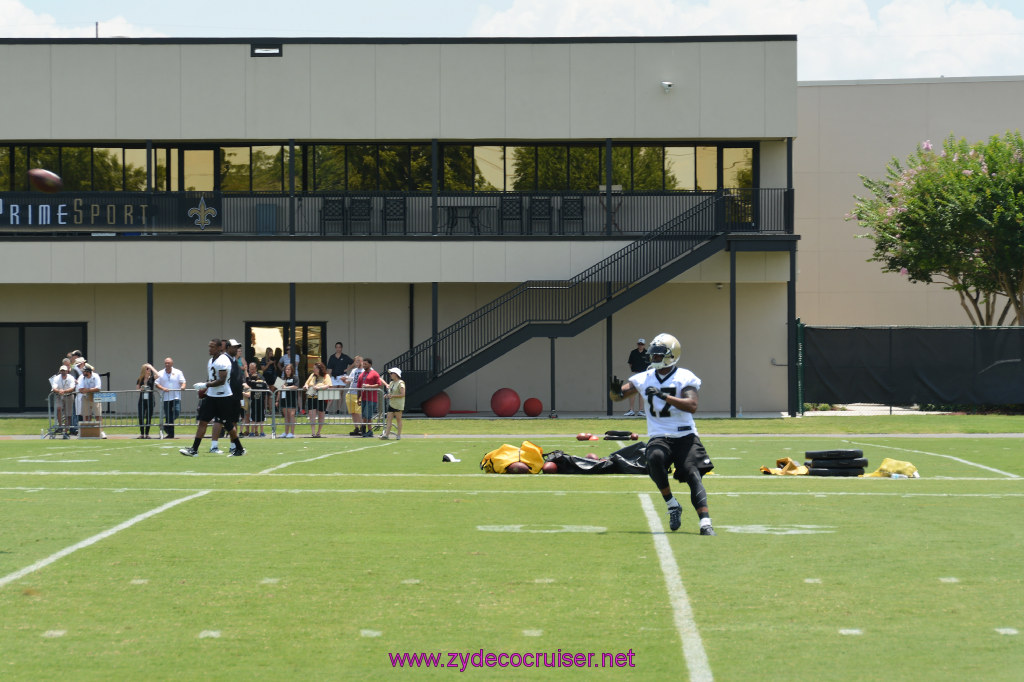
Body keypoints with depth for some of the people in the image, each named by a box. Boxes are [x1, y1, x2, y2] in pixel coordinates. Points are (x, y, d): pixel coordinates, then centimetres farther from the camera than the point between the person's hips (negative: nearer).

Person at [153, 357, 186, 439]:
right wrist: (163, 388, -15)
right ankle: (170, 433, 8)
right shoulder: (160, 373, 9)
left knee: (177, 412, -19)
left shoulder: (178, 372, 8)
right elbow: (156, 384, 3)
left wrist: (183, 386, -19)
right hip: (165, 398, 1)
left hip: (176, 397, -1)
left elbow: (182, 381, 4)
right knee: (168, 416, 0)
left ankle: (166, 426, 5)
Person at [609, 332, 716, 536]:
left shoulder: (685, 378, -2)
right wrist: (616, 392, -15)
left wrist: (665, 396, -25)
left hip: (685, 436, -2)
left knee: (693, 475, -18)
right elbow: (618, 395, 11)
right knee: (655, 458, -30)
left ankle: (705, 523, -23)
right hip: (660, 436, 2)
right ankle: (672, 506, -14)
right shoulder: (644, 379, 10)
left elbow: (692, 406, -17)